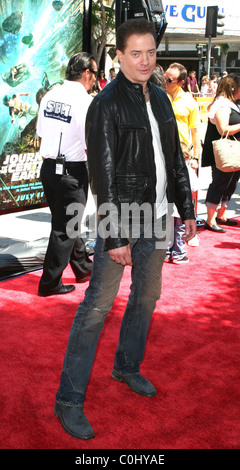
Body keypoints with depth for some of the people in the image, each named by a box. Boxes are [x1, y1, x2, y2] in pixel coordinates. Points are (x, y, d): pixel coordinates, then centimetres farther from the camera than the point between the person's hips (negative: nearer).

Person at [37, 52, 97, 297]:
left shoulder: (50, 96, 6)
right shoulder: (86, 102, -14)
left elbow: (41, 136, 12)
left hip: (48, 167, 7)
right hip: (72, 172, -7)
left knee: (66, 221, 20)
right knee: (65, 228, 4)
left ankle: (83, 268, 37)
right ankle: (50, 283, 12)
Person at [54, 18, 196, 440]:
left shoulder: (160, 99, 11)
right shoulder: (106, 104, -12)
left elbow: (176, 159, 17)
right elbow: (102, 174, -16)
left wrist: (186, 209, 14)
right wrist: (114, 236, -20)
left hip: (155, 216, 8)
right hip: (122, 217, -7)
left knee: (146, 297, 16)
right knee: (98, 304, -6)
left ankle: (127, 367, 37)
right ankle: (69, 400, 3)